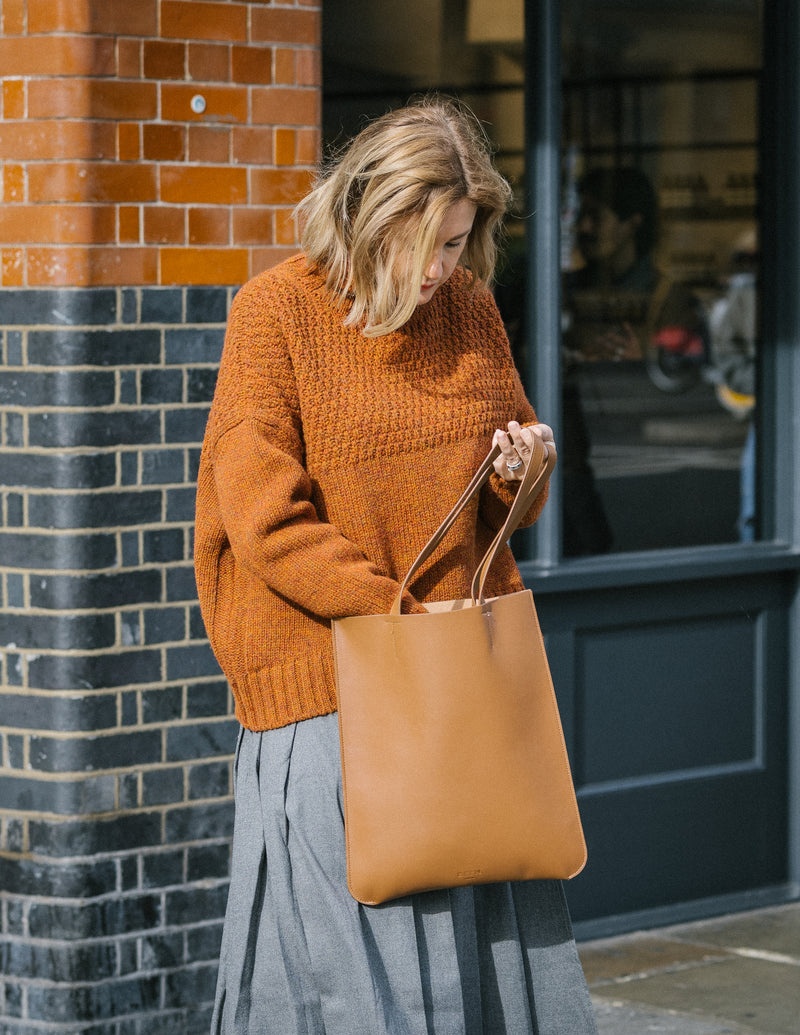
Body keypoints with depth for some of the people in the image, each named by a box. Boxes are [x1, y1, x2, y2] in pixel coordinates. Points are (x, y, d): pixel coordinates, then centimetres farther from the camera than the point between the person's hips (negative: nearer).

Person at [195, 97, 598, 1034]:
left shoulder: (470, 306, 9)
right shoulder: (277, 310, -6)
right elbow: (267, 522, -12)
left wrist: (520, 470, -2)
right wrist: (398, 615, -16)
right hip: (328, 684, -5)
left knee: (493, 940, 4)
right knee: (353, 959, -3)